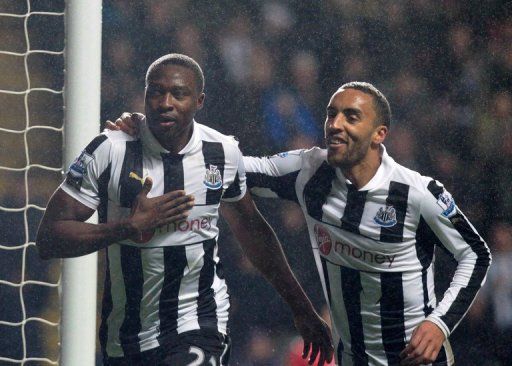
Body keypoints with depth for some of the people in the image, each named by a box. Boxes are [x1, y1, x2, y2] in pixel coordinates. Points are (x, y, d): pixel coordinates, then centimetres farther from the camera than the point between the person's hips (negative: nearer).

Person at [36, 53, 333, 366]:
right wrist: (131, 226, -21)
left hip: (200, 327, 0)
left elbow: (252, 229, 16)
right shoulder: (110, 151, -10)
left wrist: (302, 310, 20)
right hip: (125, 336, 0)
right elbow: (49, 239, -11)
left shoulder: (224, 153, 0)